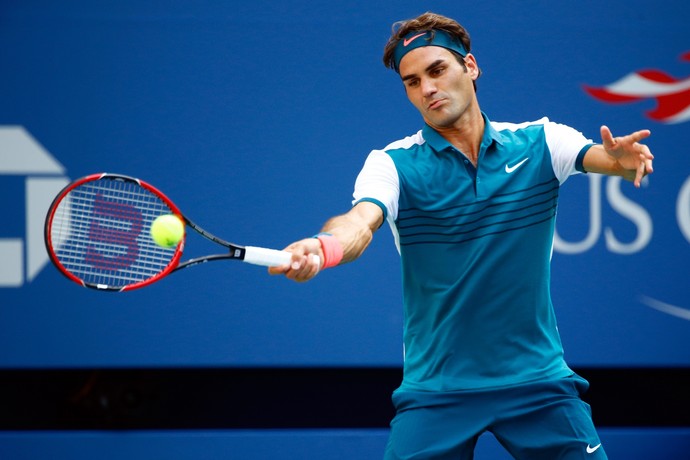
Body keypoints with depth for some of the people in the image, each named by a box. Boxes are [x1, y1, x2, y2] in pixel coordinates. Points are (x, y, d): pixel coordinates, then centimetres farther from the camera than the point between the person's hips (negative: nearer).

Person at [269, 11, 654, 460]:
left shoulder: (538, 143, 0)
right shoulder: (394, 164, -5)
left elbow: (599, 155, -16)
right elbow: (360, 222, -23)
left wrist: (624, 156, -41)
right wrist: (323, 247, -46)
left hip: (538, 378, 1)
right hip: (436, 387, -1)